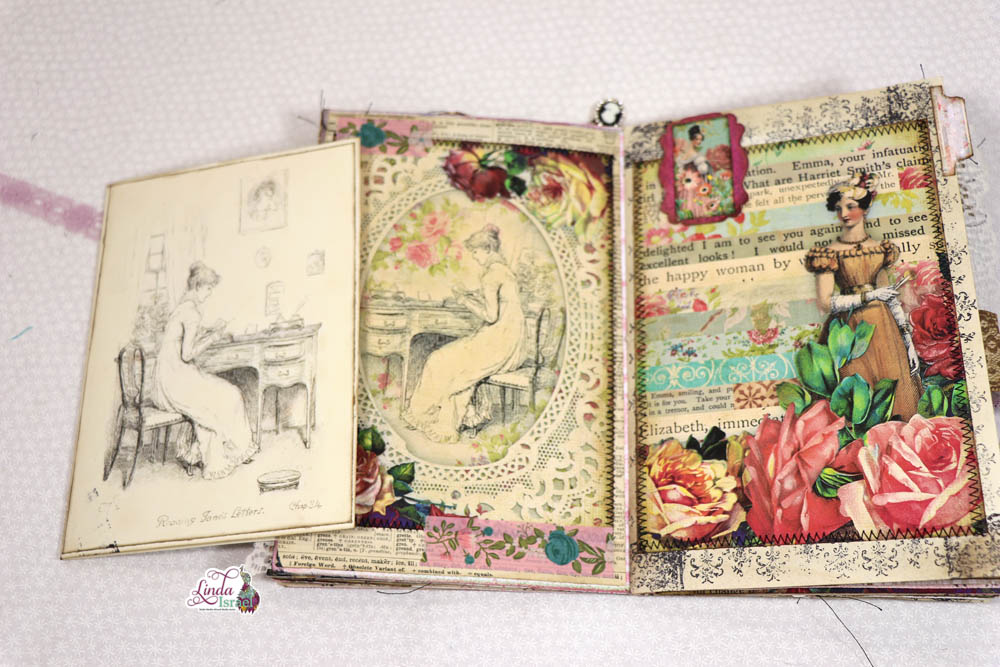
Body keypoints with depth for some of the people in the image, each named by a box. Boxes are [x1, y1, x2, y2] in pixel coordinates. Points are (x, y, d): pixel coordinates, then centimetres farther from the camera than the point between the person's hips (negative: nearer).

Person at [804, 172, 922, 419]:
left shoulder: (880, 249, 9)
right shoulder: (830, 254, -3)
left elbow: (891, 296, 11)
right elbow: (825, 302, -12)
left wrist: (908, 342, 7)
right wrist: (870, 296, -11)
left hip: (883, 329, 4)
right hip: (850, 331, -4)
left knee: (897, 402, 2)